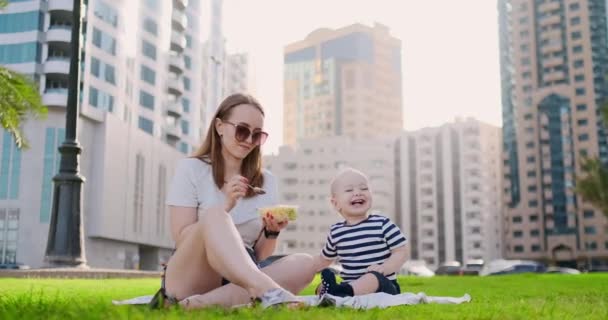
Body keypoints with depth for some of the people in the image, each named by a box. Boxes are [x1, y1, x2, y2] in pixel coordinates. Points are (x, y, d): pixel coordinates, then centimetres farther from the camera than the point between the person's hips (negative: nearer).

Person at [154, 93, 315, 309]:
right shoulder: (191, 169, 2)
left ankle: (204, 303, -39)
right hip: (190, 281, -4)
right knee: (214, 216, -32)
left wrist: (271, 232, -11)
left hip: (240, 281, 4)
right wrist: (225, 207, -18)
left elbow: (260, 256, 11)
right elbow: (181, 239, -6)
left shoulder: (266, 181, 12)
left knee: (304, 264, -25)